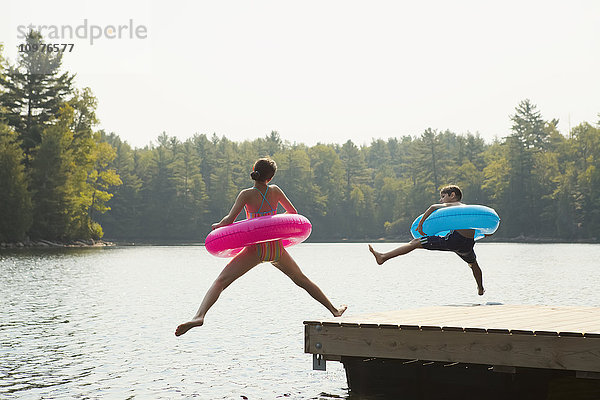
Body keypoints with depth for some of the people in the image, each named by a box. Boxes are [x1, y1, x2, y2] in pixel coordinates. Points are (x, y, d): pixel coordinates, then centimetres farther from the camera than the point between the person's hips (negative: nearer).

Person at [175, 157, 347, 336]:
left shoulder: (247, 194, -9)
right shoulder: (275, 190, 3)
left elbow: (229, 220, -15)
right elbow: (293, 212, 15)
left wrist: (217, 225, 6)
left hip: (256, 249, -4)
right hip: (277, 247, 4)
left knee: (220, 281, -7)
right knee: (302, 280, 24)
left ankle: (199, 316, -28)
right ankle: (334, 310, 35)